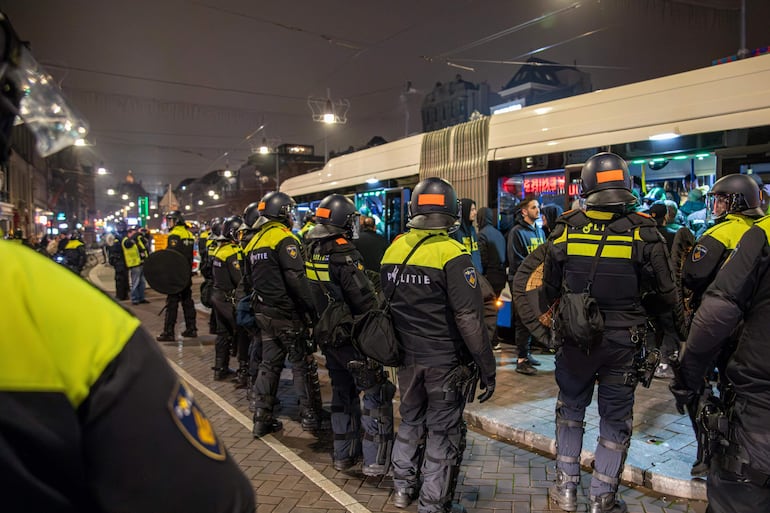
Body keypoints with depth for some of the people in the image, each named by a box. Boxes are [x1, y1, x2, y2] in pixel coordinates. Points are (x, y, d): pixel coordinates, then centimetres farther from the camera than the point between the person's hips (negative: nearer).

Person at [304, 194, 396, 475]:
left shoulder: (312, 252, 5)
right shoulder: (342, 254, -20)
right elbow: (365, 299, -21)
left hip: (327, 335, 8)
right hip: (352, 336, -8)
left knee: (343, 392, 19)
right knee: (377, 393, 1)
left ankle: (344, 454, 29)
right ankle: (374, 460, 1)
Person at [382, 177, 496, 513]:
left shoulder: (393, 250, 0)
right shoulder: (453, 255, -18)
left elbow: (385, 305, 9)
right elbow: (469, 319, -20)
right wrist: (487, 368, -12)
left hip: (407, 357, 6)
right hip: (446, 361, -5)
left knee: (411, 421, 23)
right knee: (443, 433, 9)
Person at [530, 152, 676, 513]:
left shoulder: (566, 229, -9)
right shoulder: (643, 232, -13)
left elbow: (549, 290, 2)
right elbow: (666, 297, -6)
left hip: (574, 338, 1)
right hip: (622, 342, -1)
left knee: (570, 409, 21)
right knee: (615, 419, 15)